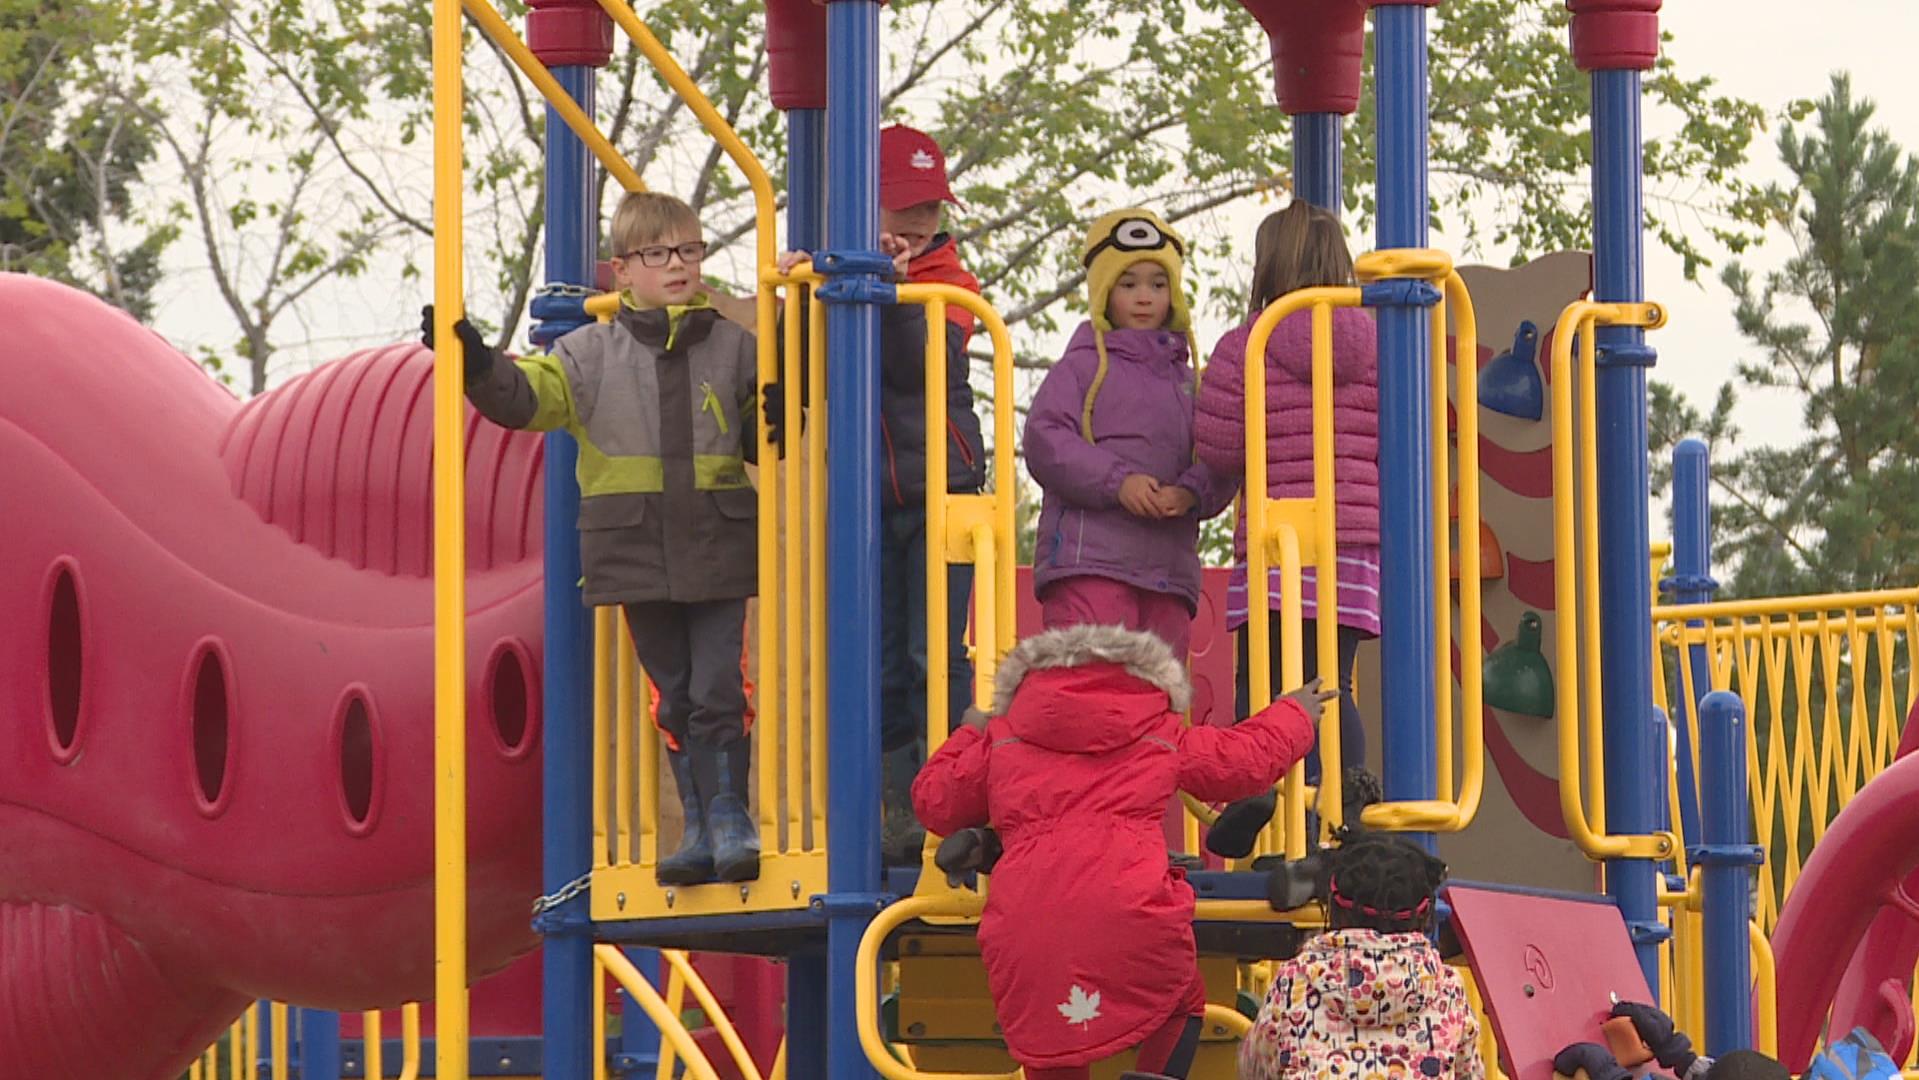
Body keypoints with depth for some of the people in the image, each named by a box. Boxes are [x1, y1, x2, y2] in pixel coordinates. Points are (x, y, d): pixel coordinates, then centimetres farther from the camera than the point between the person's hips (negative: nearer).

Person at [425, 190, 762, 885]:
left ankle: (730, 820, 2)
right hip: (638, 556, 1)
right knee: (674, 696, 6)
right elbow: (526, 397, -3)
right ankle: (699, 828, 14)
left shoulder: (733, 347, 6)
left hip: (718, 555, -1)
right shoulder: (591, 354, 4)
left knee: (718, 691, -7)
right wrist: (475, 362, -18)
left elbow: (761, 439, 12)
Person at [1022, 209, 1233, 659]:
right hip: (1088, 564, -6)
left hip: (1169, 568, 6)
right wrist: (1117, 482, -18)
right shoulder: (1083, 367, 7)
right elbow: (1044, 440, -6)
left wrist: (1190, 493, -10)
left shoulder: (1186, 379, 22)